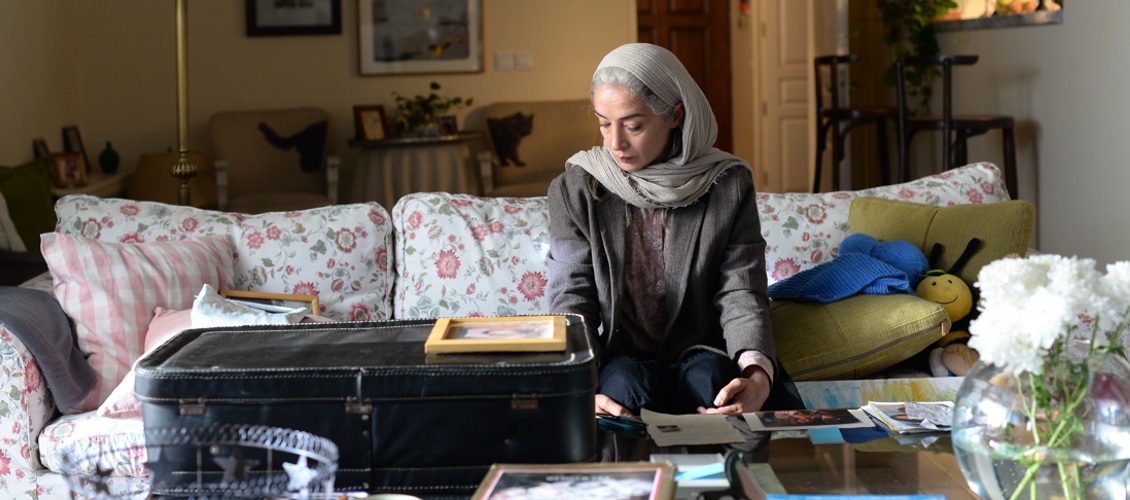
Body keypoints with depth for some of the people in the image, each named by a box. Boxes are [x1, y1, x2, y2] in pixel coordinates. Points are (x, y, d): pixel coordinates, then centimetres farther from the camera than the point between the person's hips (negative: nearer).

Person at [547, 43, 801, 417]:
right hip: (619, 360, -1)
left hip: (700, 355, 1)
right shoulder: (575, 191, -3)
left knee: (711, 376, -32)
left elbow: (741, 295, -8)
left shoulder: (728, 186, -2)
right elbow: (572, 305, -9)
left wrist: (757, 375, -31)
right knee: (627, 382, -33)